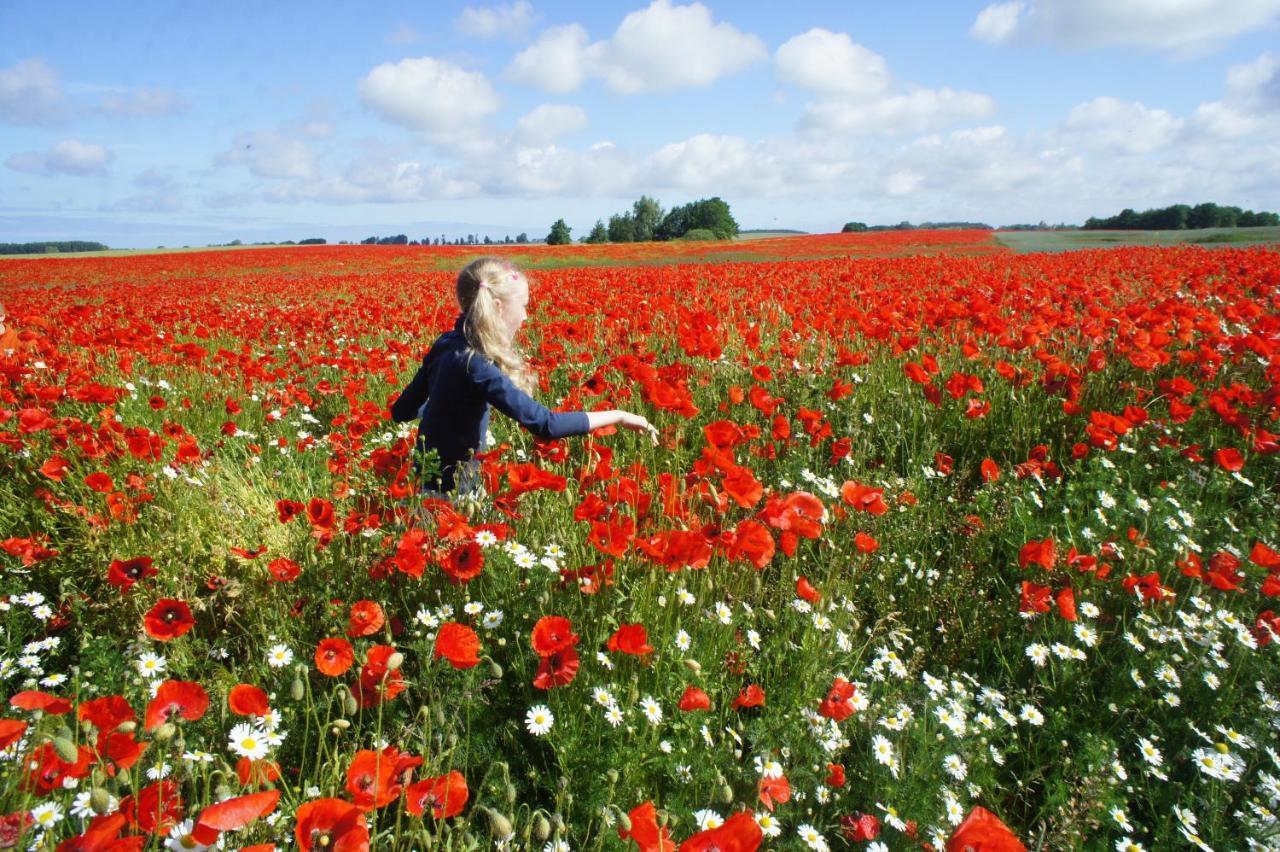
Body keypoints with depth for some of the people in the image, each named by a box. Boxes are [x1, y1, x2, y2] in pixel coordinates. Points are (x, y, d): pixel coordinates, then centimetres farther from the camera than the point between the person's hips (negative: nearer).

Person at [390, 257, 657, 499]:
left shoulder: (446, 344, -1)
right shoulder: (475, 364, -27)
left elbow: (401, 411, 9)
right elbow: (546, 424, -33)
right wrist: (618, 416, -25)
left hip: (433, 478, 8)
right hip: (452, 490, -8)